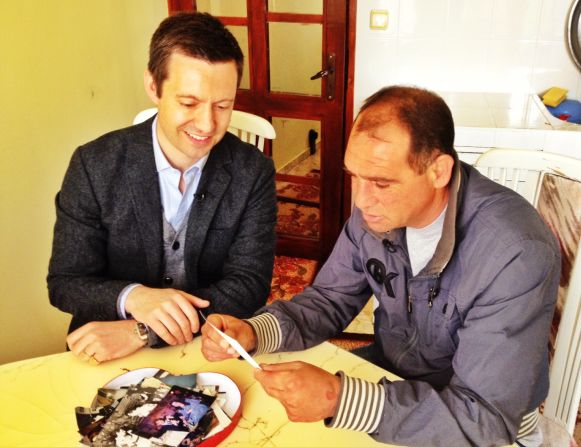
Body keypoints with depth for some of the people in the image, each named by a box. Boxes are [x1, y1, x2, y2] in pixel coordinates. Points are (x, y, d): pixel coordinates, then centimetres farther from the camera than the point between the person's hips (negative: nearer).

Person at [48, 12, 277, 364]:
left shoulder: (254, 173, -8)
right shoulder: (94, 165, -7)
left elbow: (249, 286, -11)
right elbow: (65, 283, -4)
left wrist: (140, 331, -20)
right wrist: (131, 298, -24)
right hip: (108, 359, 1)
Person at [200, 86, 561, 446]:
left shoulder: (517, 254, -32)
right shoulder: (378, 209, -13)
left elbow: (486, 417, -30)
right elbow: (330, 300, -3)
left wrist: (340, 399, -40)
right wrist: (254, 332, -22)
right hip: (387, 375, 5)